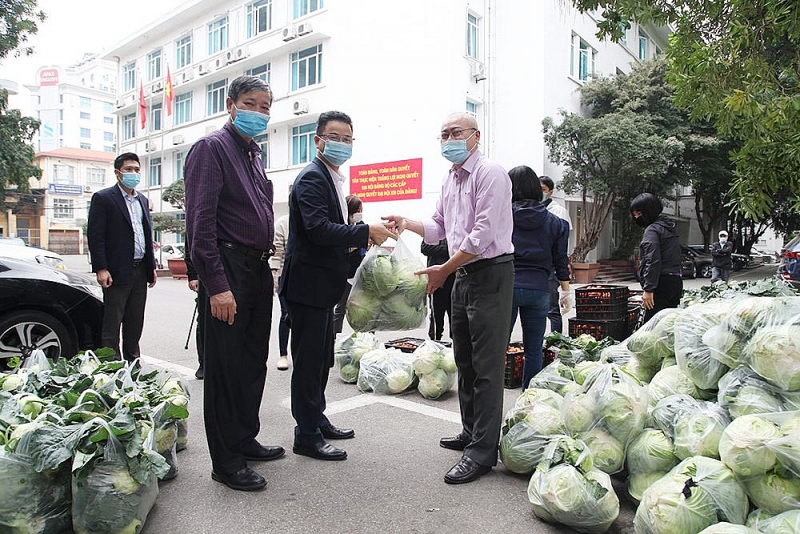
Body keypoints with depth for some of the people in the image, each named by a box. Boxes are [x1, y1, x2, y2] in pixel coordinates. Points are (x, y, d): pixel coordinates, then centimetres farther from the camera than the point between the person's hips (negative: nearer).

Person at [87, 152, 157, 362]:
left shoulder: (143, 200, 17)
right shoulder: (103, 198, -3)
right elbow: (95, 236, -9)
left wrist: (152, 266, 14)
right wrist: (101, 268, -16)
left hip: (140, 271, 7)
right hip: (117, 272, -6)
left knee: (135, 324, 13)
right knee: (112, 324, -1)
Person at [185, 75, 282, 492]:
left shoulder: (253, 154, 19)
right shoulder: (211, 148, -8)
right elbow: (200, 222, -17)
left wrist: (266, 270, 14)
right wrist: (216, 285, -22)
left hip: (258, 270, 9)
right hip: (229, 273, -9)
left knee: (253, 363, 15)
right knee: (226, 367, 0)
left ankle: (245, 440, 30)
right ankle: (226, 461, 12)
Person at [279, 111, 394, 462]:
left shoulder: (332, 179, 17)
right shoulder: (312, 177, -14)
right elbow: (319, 229, -27)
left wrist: (362, 242, 8)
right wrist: (366, 232, -23)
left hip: (323, 285, 10)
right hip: (308, 284, -10)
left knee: (322, 358, 19)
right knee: (308, 361, -1)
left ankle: (317, 419, 34)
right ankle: (307, 436, 11)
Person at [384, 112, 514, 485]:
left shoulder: (490, 174, -12)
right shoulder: (450, 179, 16)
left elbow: (482, 235, -20)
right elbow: (439, 227, 21)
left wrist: (443, 270, -16)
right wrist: (407, 223, 4)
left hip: (490, 274, -10)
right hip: (463, 275, 10)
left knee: (486, 366, -6)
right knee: (465, 360, 16)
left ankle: (483, 451, 1)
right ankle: (471, 433, 30)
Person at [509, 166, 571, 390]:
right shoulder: (554, 222, 8)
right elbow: (560, 261, 9)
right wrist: (566, 291, 18)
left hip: (506, 286, -2)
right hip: (538, 289, 2)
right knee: (533, 350, 9)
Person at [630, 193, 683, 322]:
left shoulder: (652, 230, -10)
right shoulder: (669, 227, 20)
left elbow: (653, 261, -19)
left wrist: (648, 289, -20)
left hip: (661, 284, -10)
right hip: (675, 281, 10)